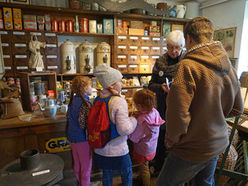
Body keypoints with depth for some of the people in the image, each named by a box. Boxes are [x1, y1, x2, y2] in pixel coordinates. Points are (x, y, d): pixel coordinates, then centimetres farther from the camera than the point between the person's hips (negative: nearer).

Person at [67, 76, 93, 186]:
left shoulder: (73, 100, 4)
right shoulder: (85, 102, -22)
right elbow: (83, 123, -27)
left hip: (72, 137, 9)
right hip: (82, 138, -9)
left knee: (77, 163, 23)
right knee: (86, 165, 9)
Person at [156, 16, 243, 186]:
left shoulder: (189, 66, -25)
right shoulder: (229, 67, 1)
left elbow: (177, 115, -29)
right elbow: (237, 109, 11)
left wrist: (171, 140, -11)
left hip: (192, 150, -8)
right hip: (218, 144, 8)